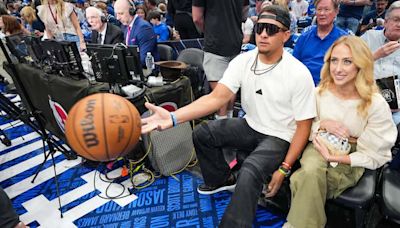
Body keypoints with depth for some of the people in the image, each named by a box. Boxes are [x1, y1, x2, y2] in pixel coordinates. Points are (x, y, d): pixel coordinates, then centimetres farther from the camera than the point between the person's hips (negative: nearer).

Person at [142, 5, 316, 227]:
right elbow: (217, 97, -21)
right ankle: (222, 179, 22)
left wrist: (284, 169, -18)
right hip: (250, 126, 5)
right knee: (202, 133, -3)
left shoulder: (299, 74, -20)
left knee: (249, 173, -32)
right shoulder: (243, 61, -10)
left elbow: (304, 126, -13)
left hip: (279, 137, -5)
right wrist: (173, 118, -36)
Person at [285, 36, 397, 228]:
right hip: (320, 147, 3)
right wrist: (323, 124, -16)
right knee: (310, 172, -33)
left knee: (304, 180, -31)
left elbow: (372, 157, -9)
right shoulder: (320, 92, -5)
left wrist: (333, 158, -20)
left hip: (351, 162, -3)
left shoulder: (376, 105, -16)